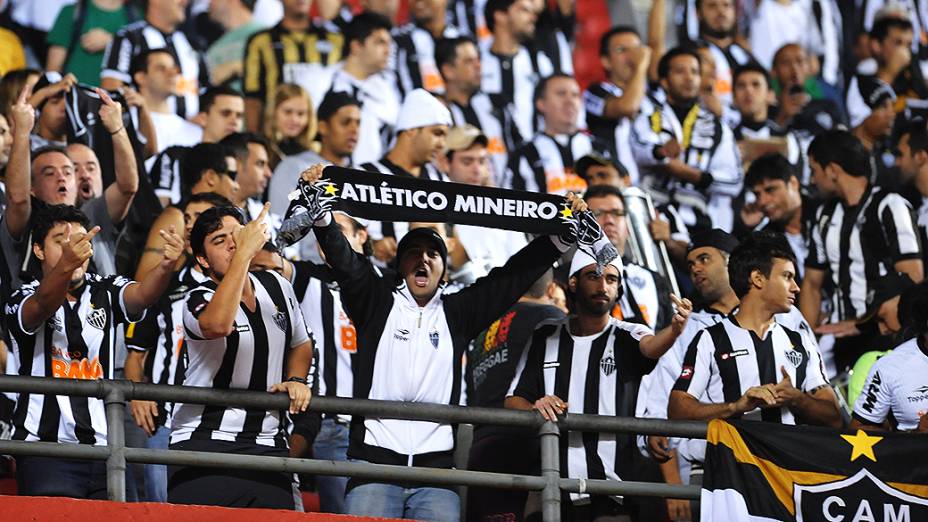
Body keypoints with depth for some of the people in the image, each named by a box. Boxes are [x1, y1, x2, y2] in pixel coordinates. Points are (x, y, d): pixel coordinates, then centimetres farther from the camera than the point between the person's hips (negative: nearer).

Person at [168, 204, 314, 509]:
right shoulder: (198, 300, -7)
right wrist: (244, 253, -30)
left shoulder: (277, 287, 11)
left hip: (267, 447, 5)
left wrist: (296, 379, 6)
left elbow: (301, 343, 28)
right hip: (205, 444, -5)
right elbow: (219, 325, -34)